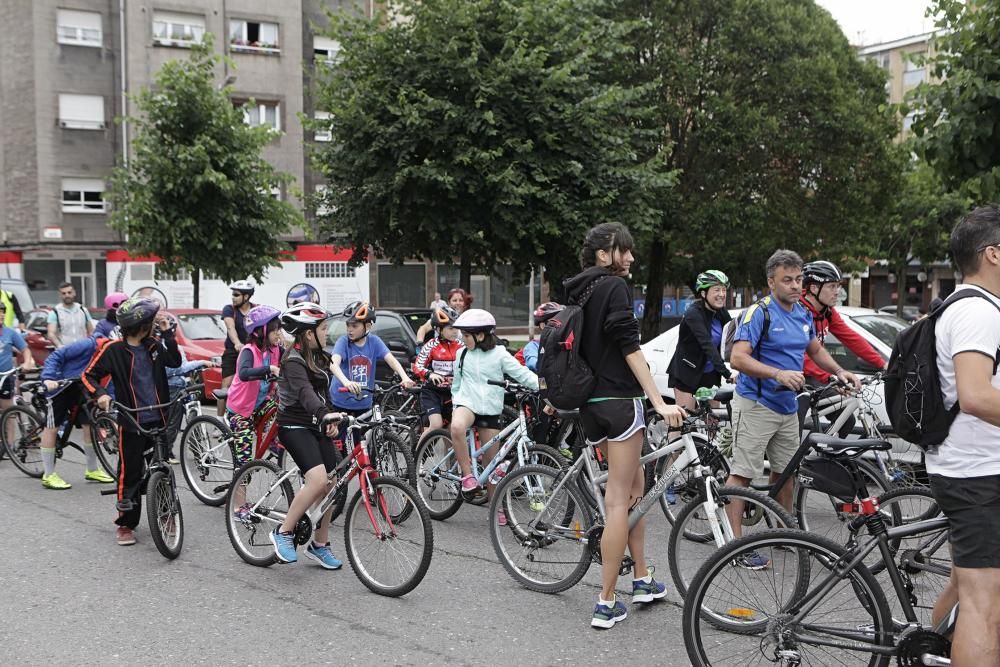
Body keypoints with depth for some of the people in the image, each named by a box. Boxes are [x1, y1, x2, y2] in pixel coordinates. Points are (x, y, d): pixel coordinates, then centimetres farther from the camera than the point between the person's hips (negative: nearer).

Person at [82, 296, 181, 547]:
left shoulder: (153, 345, 6)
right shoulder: (113, 349, -8)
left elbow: (175, 361, -5)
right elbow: (89, 375, -3)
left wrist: (166, 333, -9)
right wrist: (100, 394, -22)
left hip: (158, 420, 4)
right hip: (132, 423, -4)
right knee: (130, 473, 1)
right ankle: (126, 524, 13)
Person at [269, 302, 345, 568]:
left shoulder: (318, 358, 12)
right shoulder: (293, 361, -16)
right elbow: (305, 393, -33)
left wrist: (330, 420, 6)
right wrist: (325, 414, -49)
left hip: (316, 426, 9)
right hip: (295, 426, -9)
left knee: (329, 486, 5)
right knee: (318, 479, -25)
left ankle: (319, 545, 19)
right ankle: (283, 532, -9)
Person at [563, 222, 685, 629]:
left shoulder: (577, 293, 15)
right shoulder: (615, 286, -9)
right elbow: (629, 348, -18)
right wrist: (659, 402, -21)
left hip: (589, 404, 9)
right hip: (619, 400, -9)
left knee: (634, 487, 19)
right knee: (619, 500, -5)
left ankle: (642, 580, 26)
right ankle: (606, 604, -2)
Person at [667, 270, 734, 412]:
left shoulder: (721, 313, 0)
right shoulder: (694, 313, -22)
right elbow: (707, 345, -32)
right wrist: (726, 373, -40)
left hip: (708, 374, 7)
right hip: (686, 373, -7)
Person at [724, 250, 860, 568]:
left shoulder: (803, 314, 10)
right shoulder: (759, 312, -15)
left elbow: (816, 350, 25)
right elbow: (739, 357, -24)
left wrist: (839, 371, 8)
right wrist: (778, 374, -34)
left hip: (788, 406, 8)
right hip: (756, 404, -8)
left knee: (784, 471, 17)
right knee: (742, 473, -6)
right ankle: (737, 543, -4)